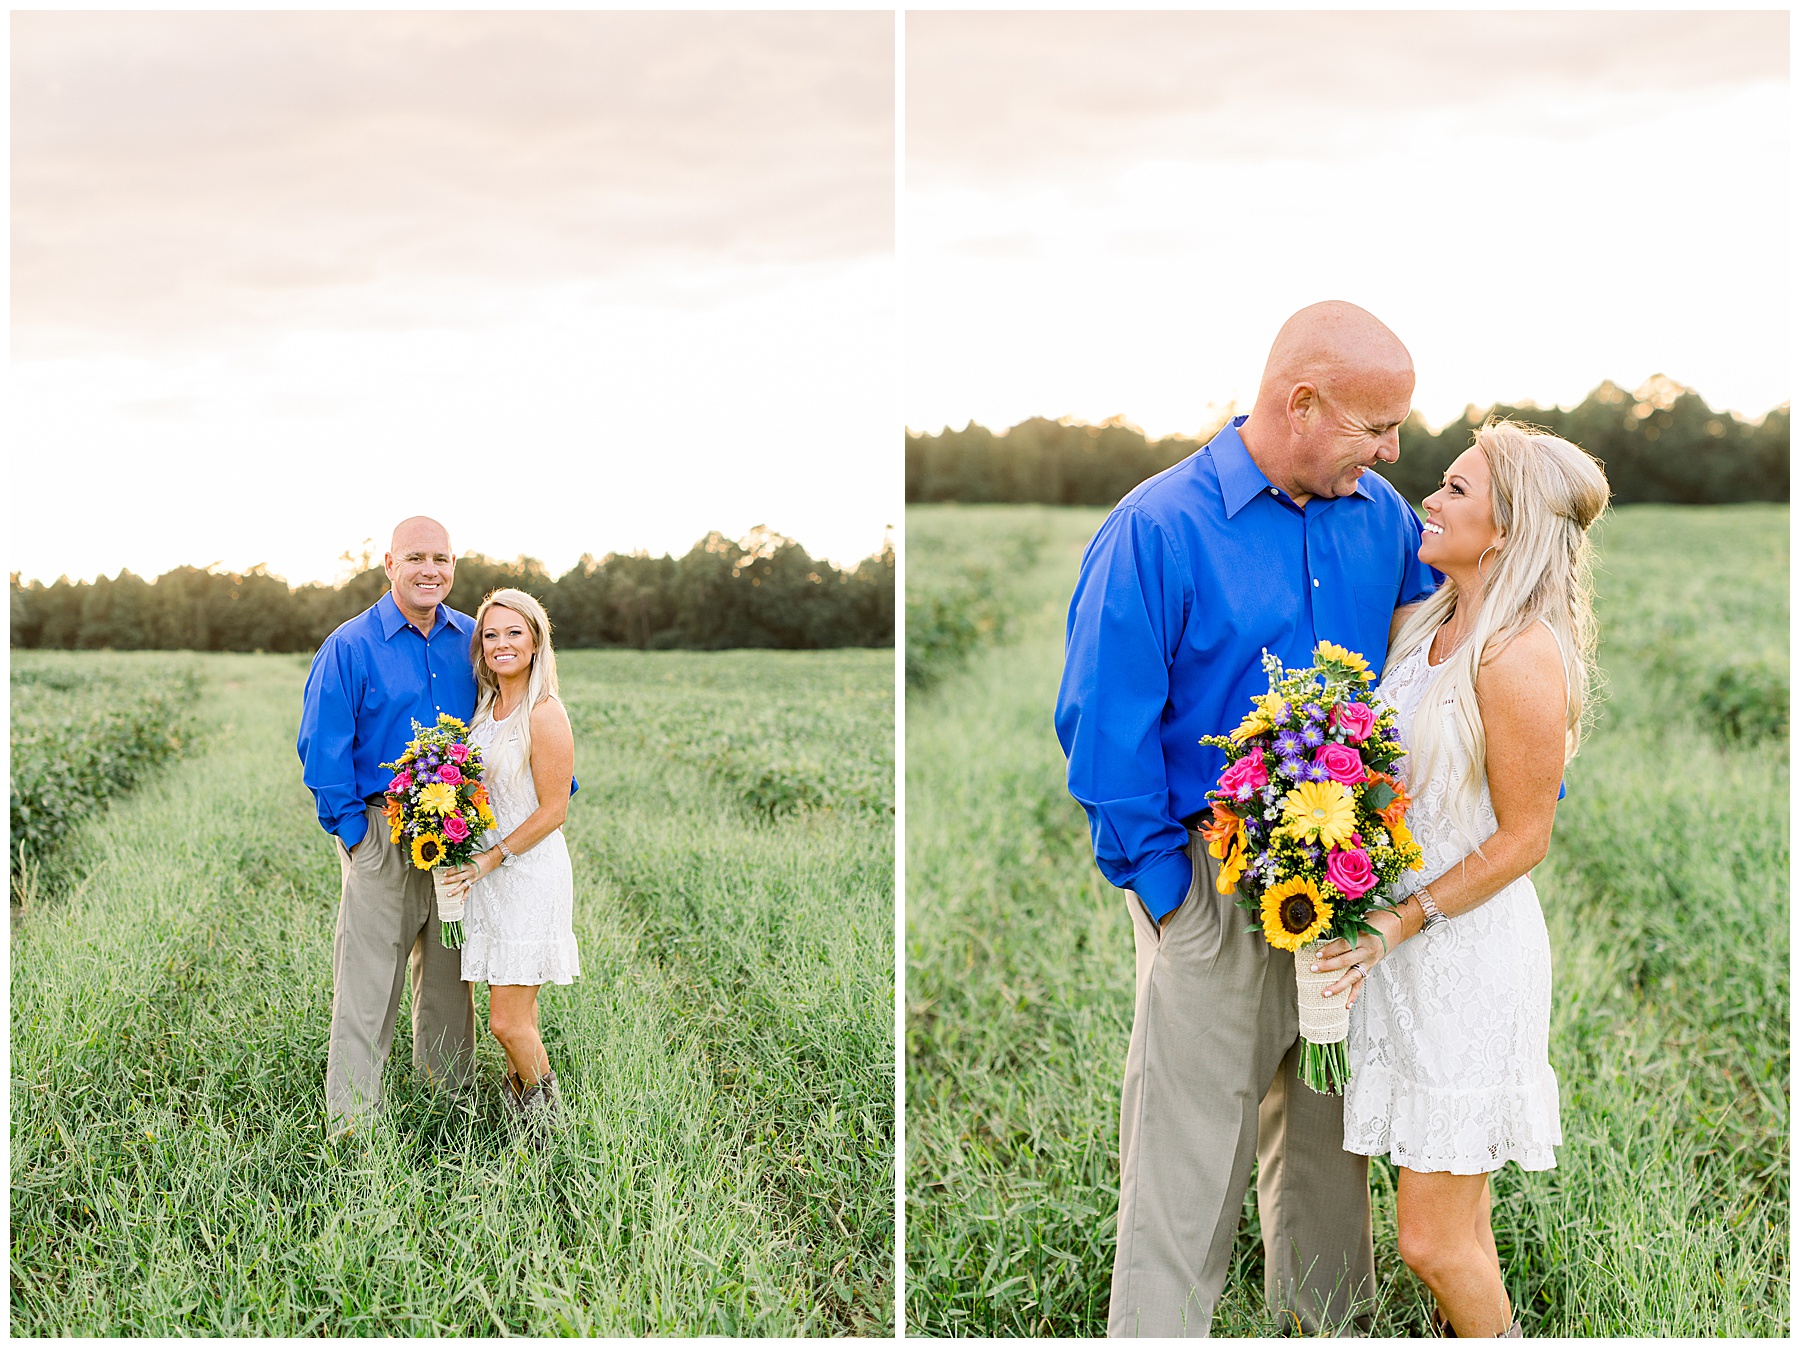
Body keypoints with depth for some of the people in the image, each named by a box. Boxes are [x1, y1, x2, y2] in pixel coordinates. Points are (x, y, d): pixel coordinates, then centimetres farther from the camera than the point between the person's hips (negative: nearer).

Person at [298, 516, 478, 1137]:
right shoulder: (349, 648, -6)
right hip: (384, 831, -4)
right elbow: (322, 749, -5)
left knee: (449, 978, 13)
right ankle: (351, 1128, 1)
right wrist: (352, 828, -9)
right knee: (367, 984, -4)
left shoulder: (471, 641, 7)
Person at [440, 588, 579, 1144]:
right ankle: (519, 1103, 22)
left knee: (507, 1020, -5)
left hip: (529, 875, -7)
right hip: (486, 875, 7)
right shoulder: (486, 707, 11)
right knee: (517, 1011, 12)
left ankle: (543, 1114, 15)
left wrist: (489, 859, -14)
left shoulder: (544, 715, -13)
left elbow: (552, 811, -13)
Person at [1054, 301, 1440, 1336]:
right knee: (1190, 1151, 1)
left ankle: (1331, 1313, 38)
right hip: (1214, 886, -5)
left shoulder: (1380, 516, 3)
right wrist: (1163, 884, -12)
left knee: (1328, 1127, 20)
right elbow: (1104, 727, -12)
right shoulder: (1158, 529, -14)